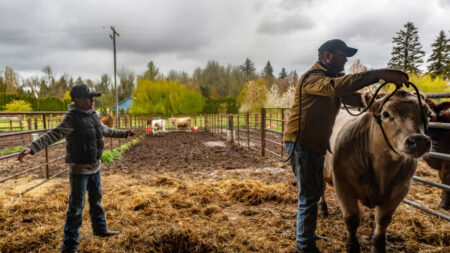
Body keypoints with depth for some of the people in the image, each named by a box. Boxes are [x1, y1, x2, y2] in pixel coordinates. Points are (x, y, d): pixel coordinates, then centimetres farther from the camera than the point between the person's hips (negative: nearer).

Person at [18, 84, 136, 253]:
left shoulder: (93, 116, 5)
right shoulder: (72, 118, -17)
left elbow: (106, 131, 22)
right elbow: (53, 134, -28)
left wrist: (124, 133, 32)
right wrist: (31, 147, -43)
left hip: (95, 167, 7)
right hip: (79, 169, -7)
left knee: (96, 199, 22)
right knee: (76, 206, 0)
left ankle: (100, 229, 41)